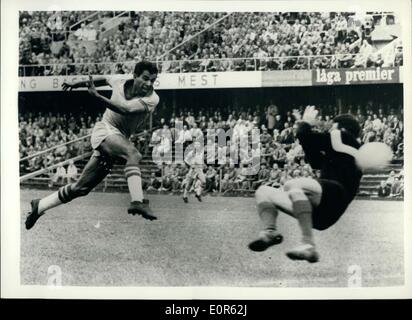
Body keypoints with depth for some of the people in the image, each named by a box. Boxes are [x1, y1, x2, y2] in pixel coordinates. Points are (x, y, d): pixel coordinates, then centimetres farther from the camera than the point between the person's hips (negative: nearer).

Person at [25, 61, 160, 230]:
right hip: (105, 130, -3)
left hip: (120, 139, 3)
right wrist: (78, 84, 33)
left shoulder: (152, 99, -9)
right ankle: (137, 202, -49)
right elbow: (105, 80, 21)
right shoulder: (119, 82, -3)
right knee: (133, 154, -34)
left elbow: (126, 110, -24)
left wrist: (96, 95, -26)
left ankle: (39, 206, 21)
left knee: (81, 187, 7)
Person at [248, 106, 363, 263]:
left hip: (334, 198, -10)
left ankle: (308, 245, -40)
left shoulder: (345, 138, 5)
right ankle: (270, 231, -15)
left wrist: (306, 123, 20)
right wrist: (306, 125, 38)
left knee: (292, 185, -37)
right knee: (263, 191, 12)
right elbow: (315, 160, 43)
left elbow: (303, 136, -3)